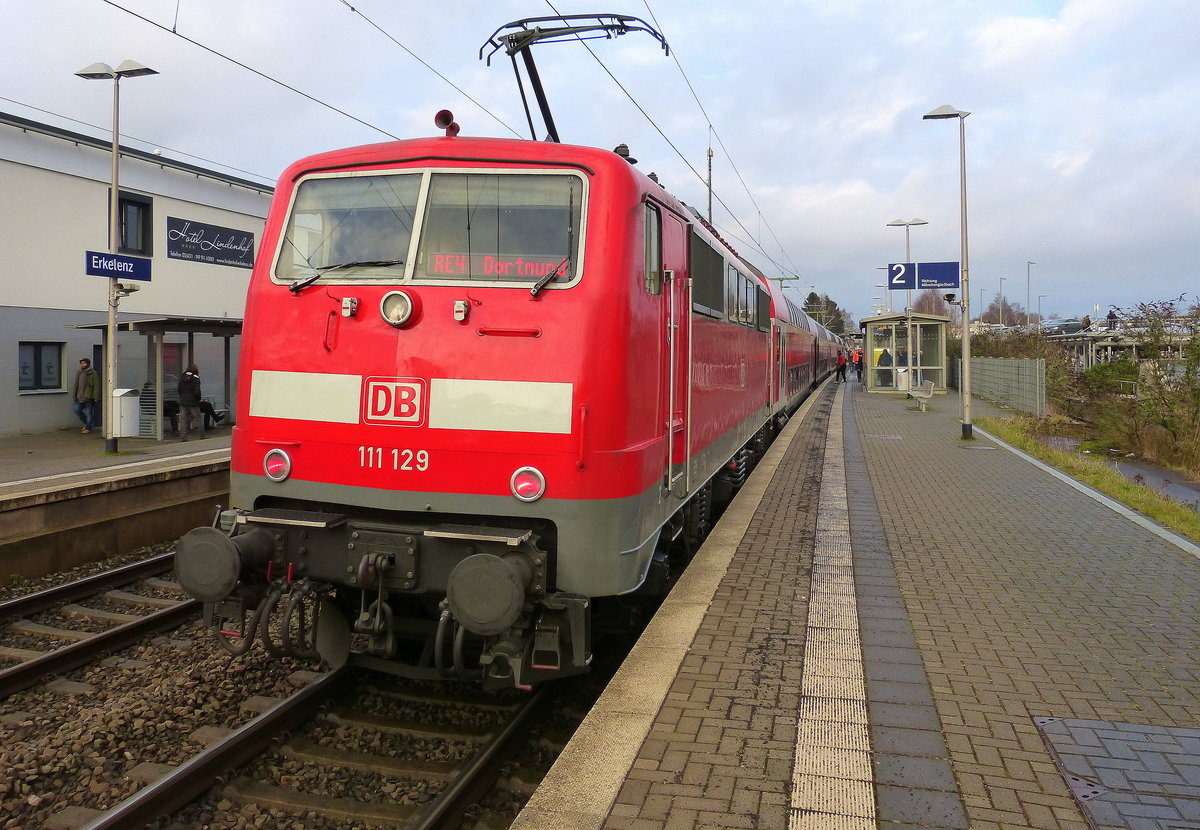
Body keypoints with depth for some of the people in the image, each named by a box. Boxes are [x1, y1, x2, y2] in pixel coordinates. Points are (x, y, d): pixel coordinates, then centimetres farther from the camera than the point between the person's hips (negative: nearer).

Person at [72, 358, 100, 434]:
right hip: (79, 398, 7)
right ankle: (87, 423, 25)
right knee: (77, 410, 6)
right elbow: (76, 385, 22)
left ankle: (88, 429, 5)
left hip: (88, 398, -7)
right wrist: (74, 396, 17)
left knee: (89, 413, -2)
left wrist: (95, 397, -16)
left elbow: (96, 386, -11)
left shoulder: (93, 374, -7)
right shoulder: (79, 373, 16)